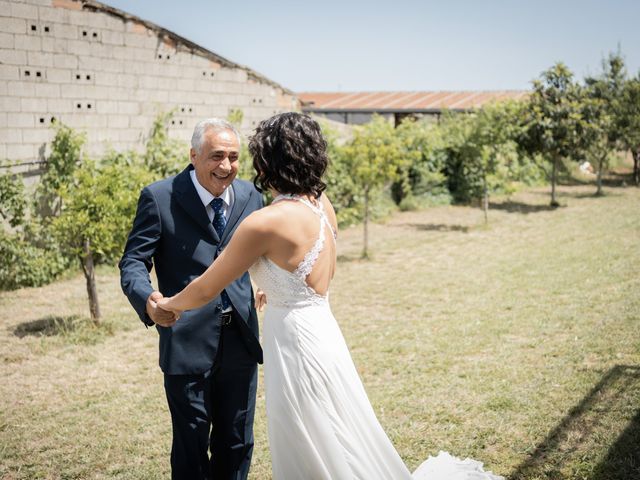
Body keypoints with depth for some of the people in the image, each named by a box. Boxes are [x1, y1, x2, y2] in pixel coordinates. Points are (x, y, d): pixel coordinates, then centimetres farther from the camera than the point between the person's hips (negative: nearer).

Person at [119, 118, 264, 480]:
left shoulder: (250, 196, 3)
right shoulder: (159, 198, -9)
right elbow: (134, 262, -11)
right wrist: (147, 300, -31)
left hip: (241, 341, 4)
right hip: (187, 344, -4)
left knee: (238, 444, 17)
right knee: (191, 447, 10)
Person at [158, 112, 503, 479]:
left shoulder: (265, 222, -21)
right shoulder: (322, 205, 2)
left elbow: (206, 289, -10)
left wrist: (169, 303, 10)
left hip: (297, 348, -8)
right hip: (324, 335, 8)